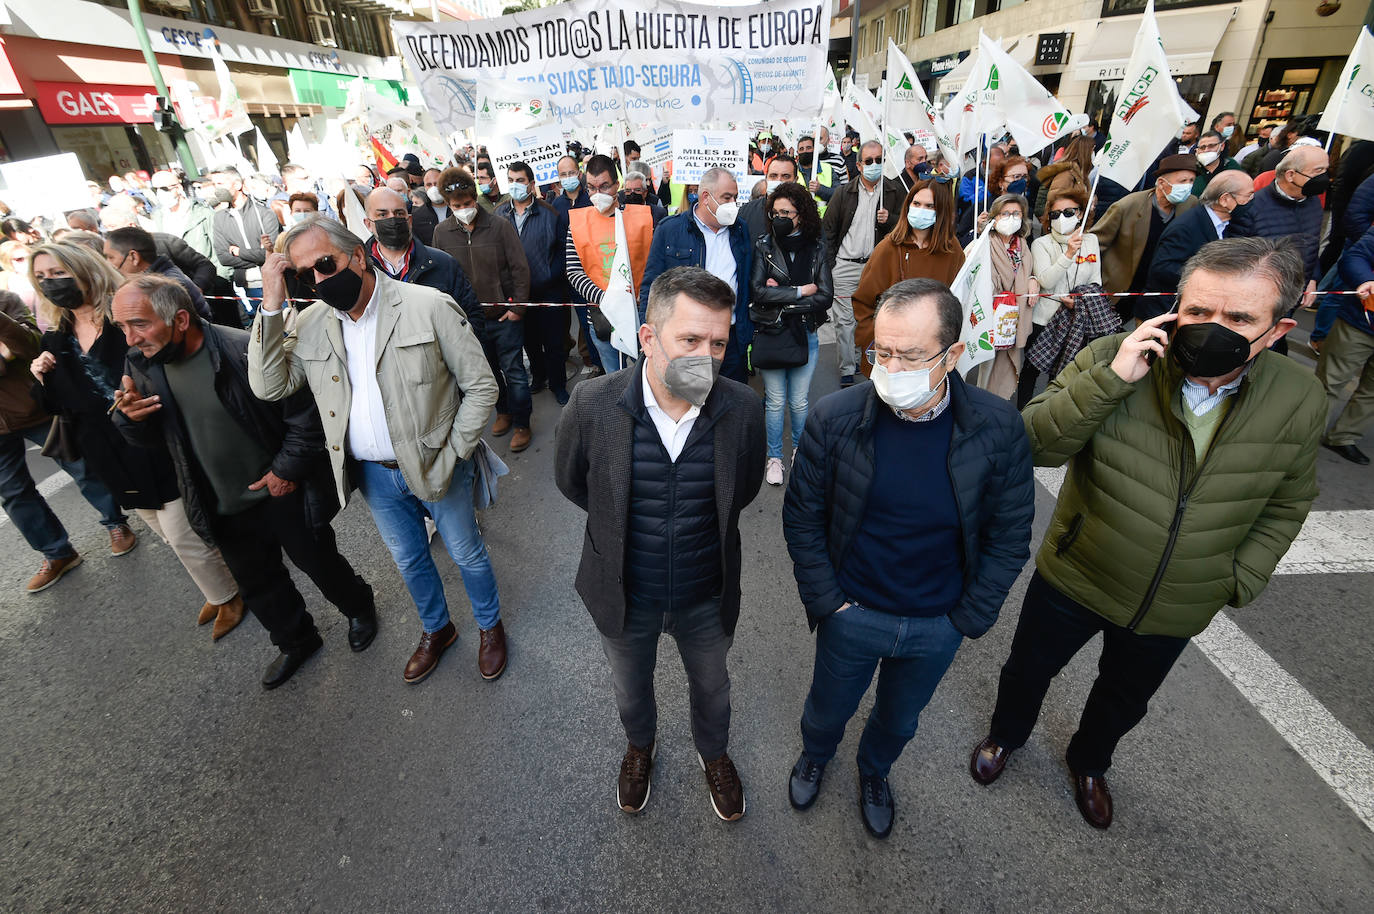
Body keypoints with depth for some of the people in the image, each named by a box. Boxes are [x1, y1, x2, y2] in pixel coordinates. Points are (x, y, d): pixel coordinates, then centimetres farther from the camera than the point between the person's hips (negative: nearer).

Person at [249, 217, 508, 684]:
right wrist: (272, 306, -14)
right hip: (372, 476, 5)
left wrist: (452, 455, -14)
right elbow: (270, 386, -7)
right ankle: (436, 629, 48)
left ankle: (489, 625, 41)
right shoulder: (312, 324, -1)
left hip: (434, 466, -4)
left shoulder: (429, 307, -16)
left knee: (467, 553, 14)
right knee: (409, 560, 22)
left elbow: (481, 386, -14)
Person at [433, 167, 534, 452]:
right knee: (488, 370, 16)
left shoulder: (500, 226, -7)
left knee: (514, 372, 2)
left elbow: (520, 268, -5)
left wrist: (517, 307, -9)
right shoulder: (442, 232, 1)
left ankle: (521, 424, 16)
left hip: (505, 314, -3)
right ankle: (503, 411, 36)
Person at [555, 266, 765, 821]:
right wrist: (622, 526, 3)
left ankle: (713, 752, 63)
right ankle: (640, 745, 65)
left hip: (706, 597, 1)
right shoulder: (593, 404, -24)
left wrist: (701, 525, 3)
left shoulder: (742, 409, -21)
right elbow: (571, 480, -4)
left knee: (711, 687, 28)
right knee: (630, 688, 30)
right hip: (624, 595, 0)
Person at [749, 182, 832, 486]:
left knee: (800, 402, 10)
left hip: (805, 334, 1)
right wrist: (801, 292, -12)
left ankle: (800, 451, 34)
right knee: (775, 401, 8)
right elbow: (758, 290, -15)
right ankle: (775, 458, 25)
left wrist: (783, 298, -13)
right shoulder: (763, 245, -3)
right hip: (770, 333, -1)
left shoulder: (817, 247, 1)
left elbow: (826, 296, -7)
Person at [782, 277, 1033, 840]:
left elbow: (1009, 534, -6)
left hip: (939, 625, 1)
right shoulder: (835, 418, -21)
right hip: (852, 615, -1)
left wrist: (969, 618, -5)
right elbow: (802, 518, -9)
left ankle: (874, 769, 62)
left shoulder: (997, 428, -18)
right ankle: (815, 755, 61)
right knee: (829, 709, 25)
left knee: (900, 720, 27)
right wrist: (827, 601, -8)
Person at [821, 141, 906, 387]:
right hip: (846, 265, -1)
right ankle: (847, 370, 7)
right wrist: (828, 264, -2)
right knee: (844, 320, -1)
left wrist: (890, 220, -10)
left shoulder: (894, 192, 7)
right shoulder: (844, 193, 5)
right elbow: (828, 230, 5)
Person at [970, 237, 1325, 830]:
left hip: (1175, 611, 3)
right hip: (1074, 580, -2)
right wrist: (1110, 379, -37)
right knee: (1029, 669, 21)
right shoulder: (1113, 358, -22)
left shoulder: (1300, 400, -12)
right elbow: (1034, 446, -27)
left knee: (1124, 699, 28)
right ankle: (1006, 735, 54)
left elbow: (1288, 501, 3)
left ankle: (1089, 763, 60)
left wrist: (1241, 581, -2)